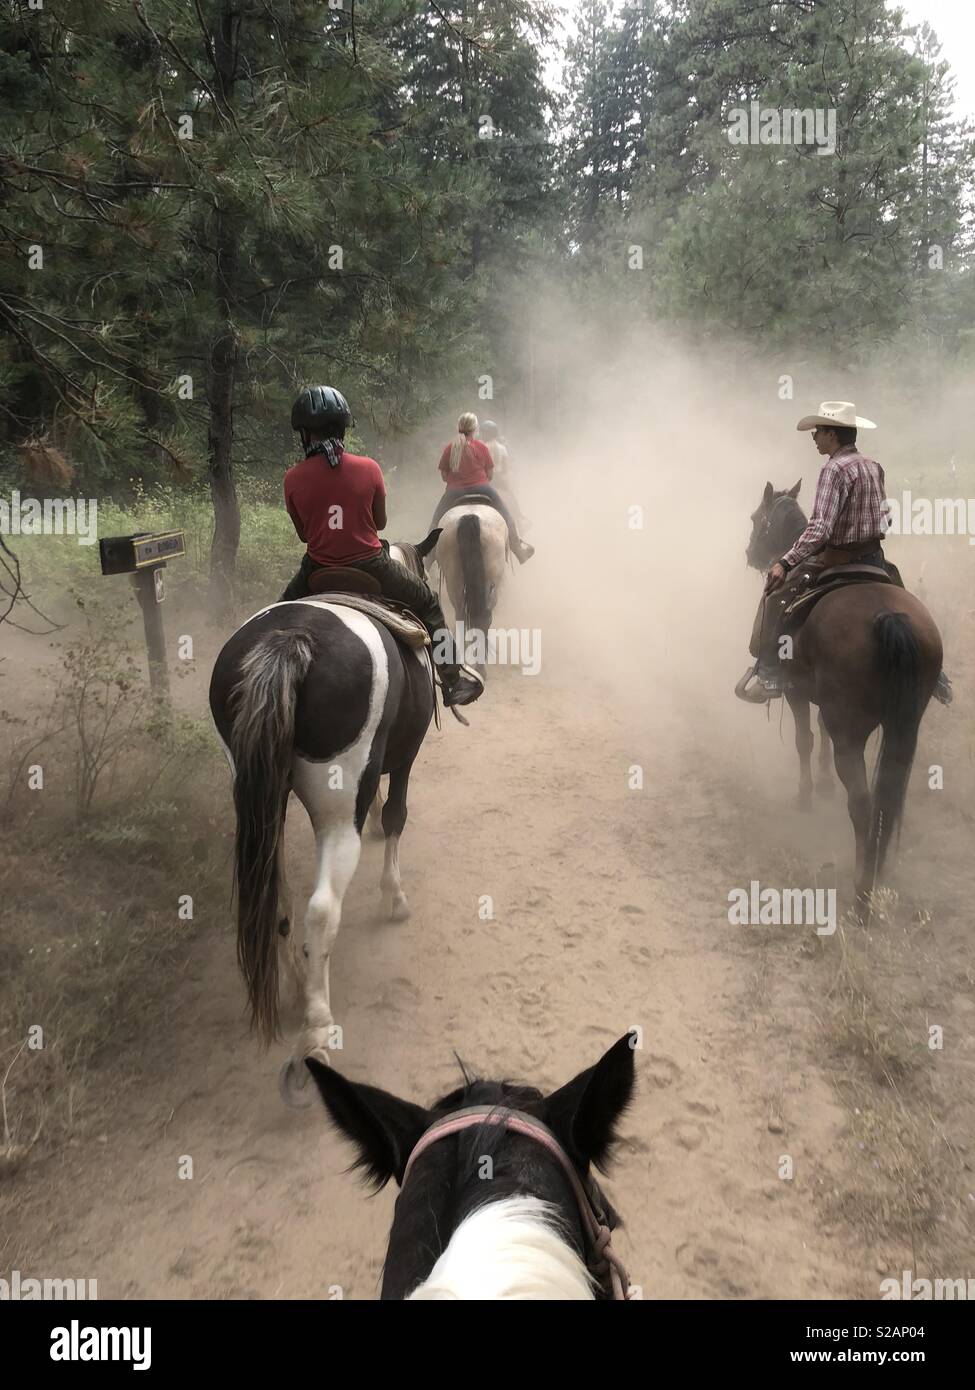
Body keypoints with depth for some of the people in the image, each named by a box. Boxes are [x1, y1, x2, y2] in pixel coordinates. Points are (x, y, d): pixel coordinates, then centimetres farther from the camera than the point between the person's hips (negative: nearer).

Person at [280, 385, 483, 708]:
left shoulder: (293, 478, -8)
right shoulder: (368, 469, -9)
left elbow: (303, 533, 4)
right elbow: (380, 522, 4)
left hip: (318, 573, 1)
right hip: (371, 568, -1)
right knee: (428, 602, 23)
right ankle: (453, 680, 25)